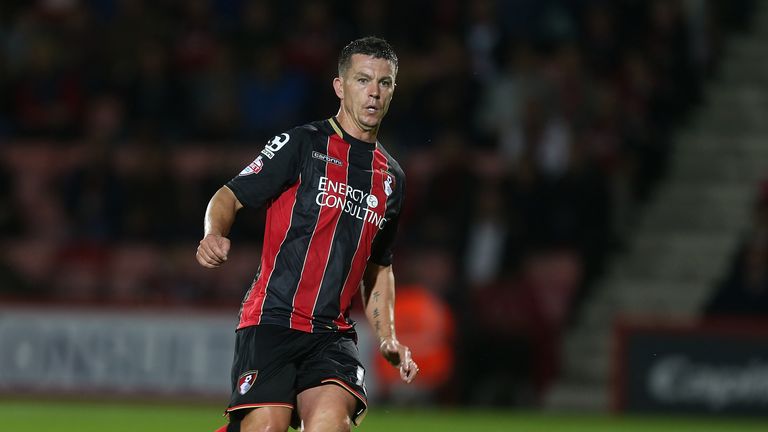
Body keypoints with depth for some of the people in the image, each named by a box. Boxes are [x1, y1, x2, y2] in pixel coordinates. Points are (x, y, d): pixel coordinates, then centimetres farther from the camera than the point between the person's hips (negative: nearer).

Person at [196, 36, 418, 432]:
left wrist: (387, 338, 18)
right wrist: (214, 235, -22)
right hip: (272, 320, -4)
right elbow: (231, 196, 0)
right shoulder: (302, 144, 0)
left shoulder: (392, 179, 18)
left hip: (332, 334, 4)